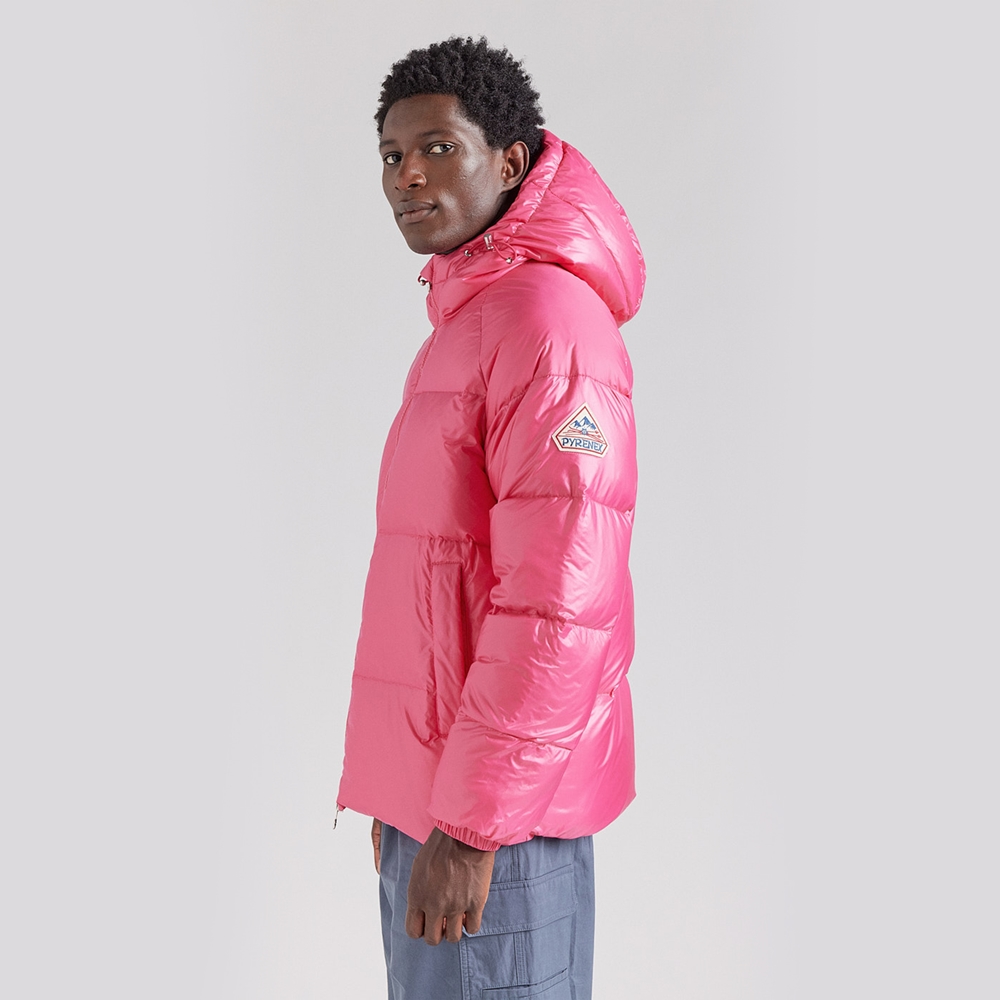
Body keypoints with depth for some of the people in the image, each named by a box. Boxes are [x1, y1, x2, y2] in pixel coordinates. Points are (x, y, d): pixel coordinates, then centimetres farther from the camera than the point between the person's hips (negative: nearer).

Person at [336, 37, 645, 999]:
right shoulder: (462, 323, 15)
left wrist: (471, 825, -20)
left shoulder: (548, 318, -15)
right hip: (428, 795, 9)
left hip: (493, 812, -9)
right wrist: (405, 797, 18)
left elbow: (559, 604, -22)